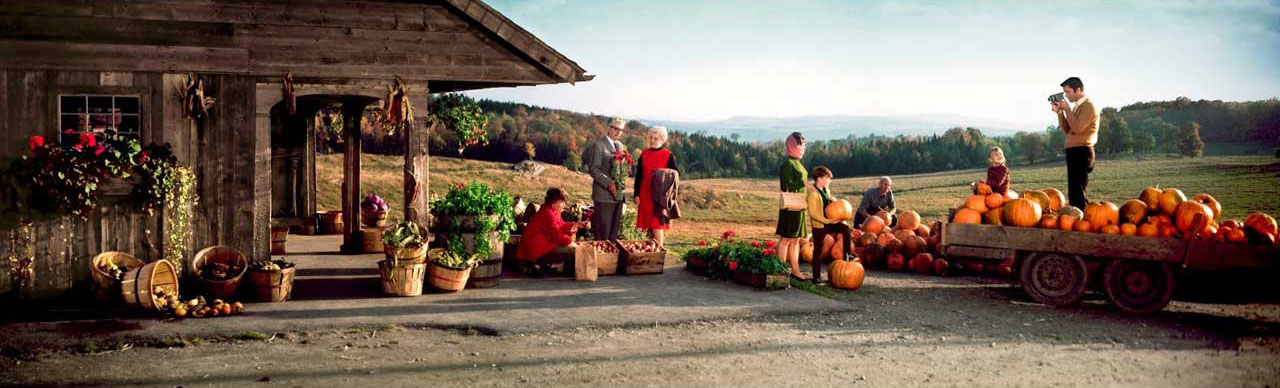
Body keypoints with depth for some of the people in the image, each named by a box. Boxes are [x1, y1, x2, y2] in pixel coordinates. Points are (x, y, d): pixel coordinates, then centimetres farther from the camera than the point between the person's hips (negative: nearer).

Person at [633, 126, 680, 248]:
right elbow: (638, 175, 7)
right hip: (645, 195, 4)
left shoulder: (668, 156, -3)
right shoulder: (644, 154, 7)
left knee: (657, 224, -9)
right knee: (649, 224, 9)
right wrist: (636, 194, 2)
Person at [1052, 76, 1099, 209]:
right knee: (1074, 191, 12)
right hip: (1074, 151, 10)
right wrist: (1059, 112, 5)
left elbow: (1077, 128, -19)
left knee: (1077, 191, -13)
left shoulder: (1088, 106, -9)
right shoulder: (1077, 106, 18)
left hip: (1081, 152, -9)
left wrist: (1067, 109, -13)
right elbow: (1066, 130, 16)